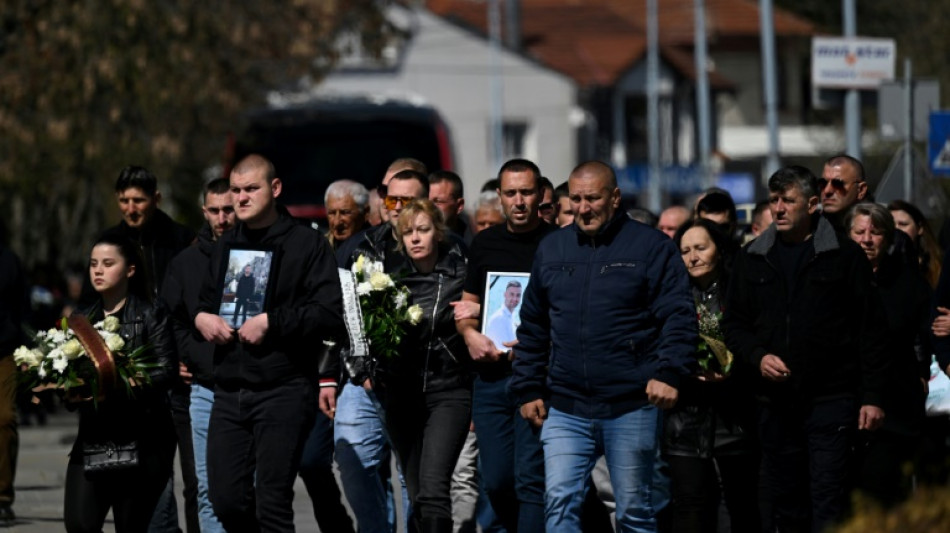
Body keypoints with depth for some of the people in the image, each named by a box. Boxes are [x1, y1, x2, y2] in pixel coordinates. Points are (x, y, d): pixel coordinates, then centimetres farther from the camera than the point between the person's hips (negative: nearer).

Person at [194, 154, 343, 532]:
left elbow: (331, 316, -11)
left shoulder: (306, 243, -2)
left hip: (283, 390, -6)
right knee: (226, 501, 2)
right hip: (229, 391, 6)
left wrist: (271, 322, -16)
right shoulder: (224, 247, 18)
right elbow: (206, 303, 29)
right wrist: (200, 318, 5)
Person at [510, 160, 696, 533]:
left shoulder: (652, 247, -1)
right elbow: (532, 328, 17)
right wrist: (528, 388, 12)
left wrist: (668, 373, -20)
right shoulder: (551, 250, 12)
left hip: (632, 408, -3)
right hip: (565, 410, 3)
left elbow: (679, 318, -7)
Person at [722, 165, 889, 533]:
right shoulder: (752, 259, 11)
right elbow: (734, 324, 15)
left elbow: (870, 331, 0)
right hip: (776, 402, 4)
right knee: (783, 503, 9)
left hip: (830, 401, -4)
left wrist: (872, 396, -6)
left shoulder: (845, 255, 1)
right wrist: (758, 356, -6)